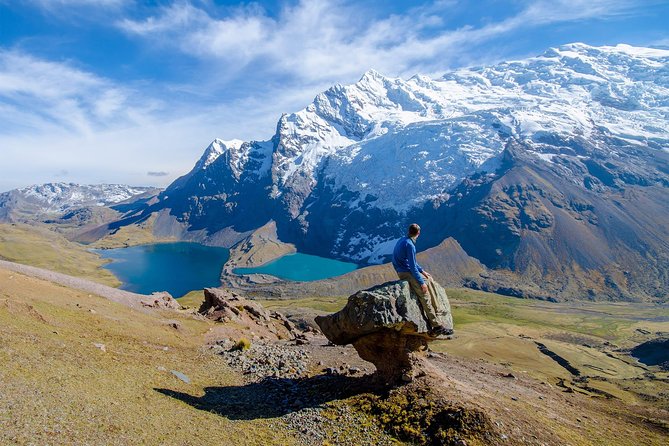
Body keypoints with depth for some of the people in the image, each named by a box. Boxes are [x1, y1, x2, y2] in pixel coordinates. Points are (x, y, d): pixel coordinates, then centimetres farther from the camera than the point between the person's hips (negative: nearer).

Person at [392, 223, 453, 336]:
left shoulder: (402, 240, 10)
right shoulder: (409, 245, -20)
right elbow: (412, 266, -21)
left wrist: (422, 271, 15)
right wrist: (421, 282, -16)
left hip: (408, 269, 10)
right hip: (405, 273, -10)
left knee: (429, 280, 15)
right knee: (425, 296, -13)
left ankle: (435, 310, 15)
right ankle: (436, 326, -14)